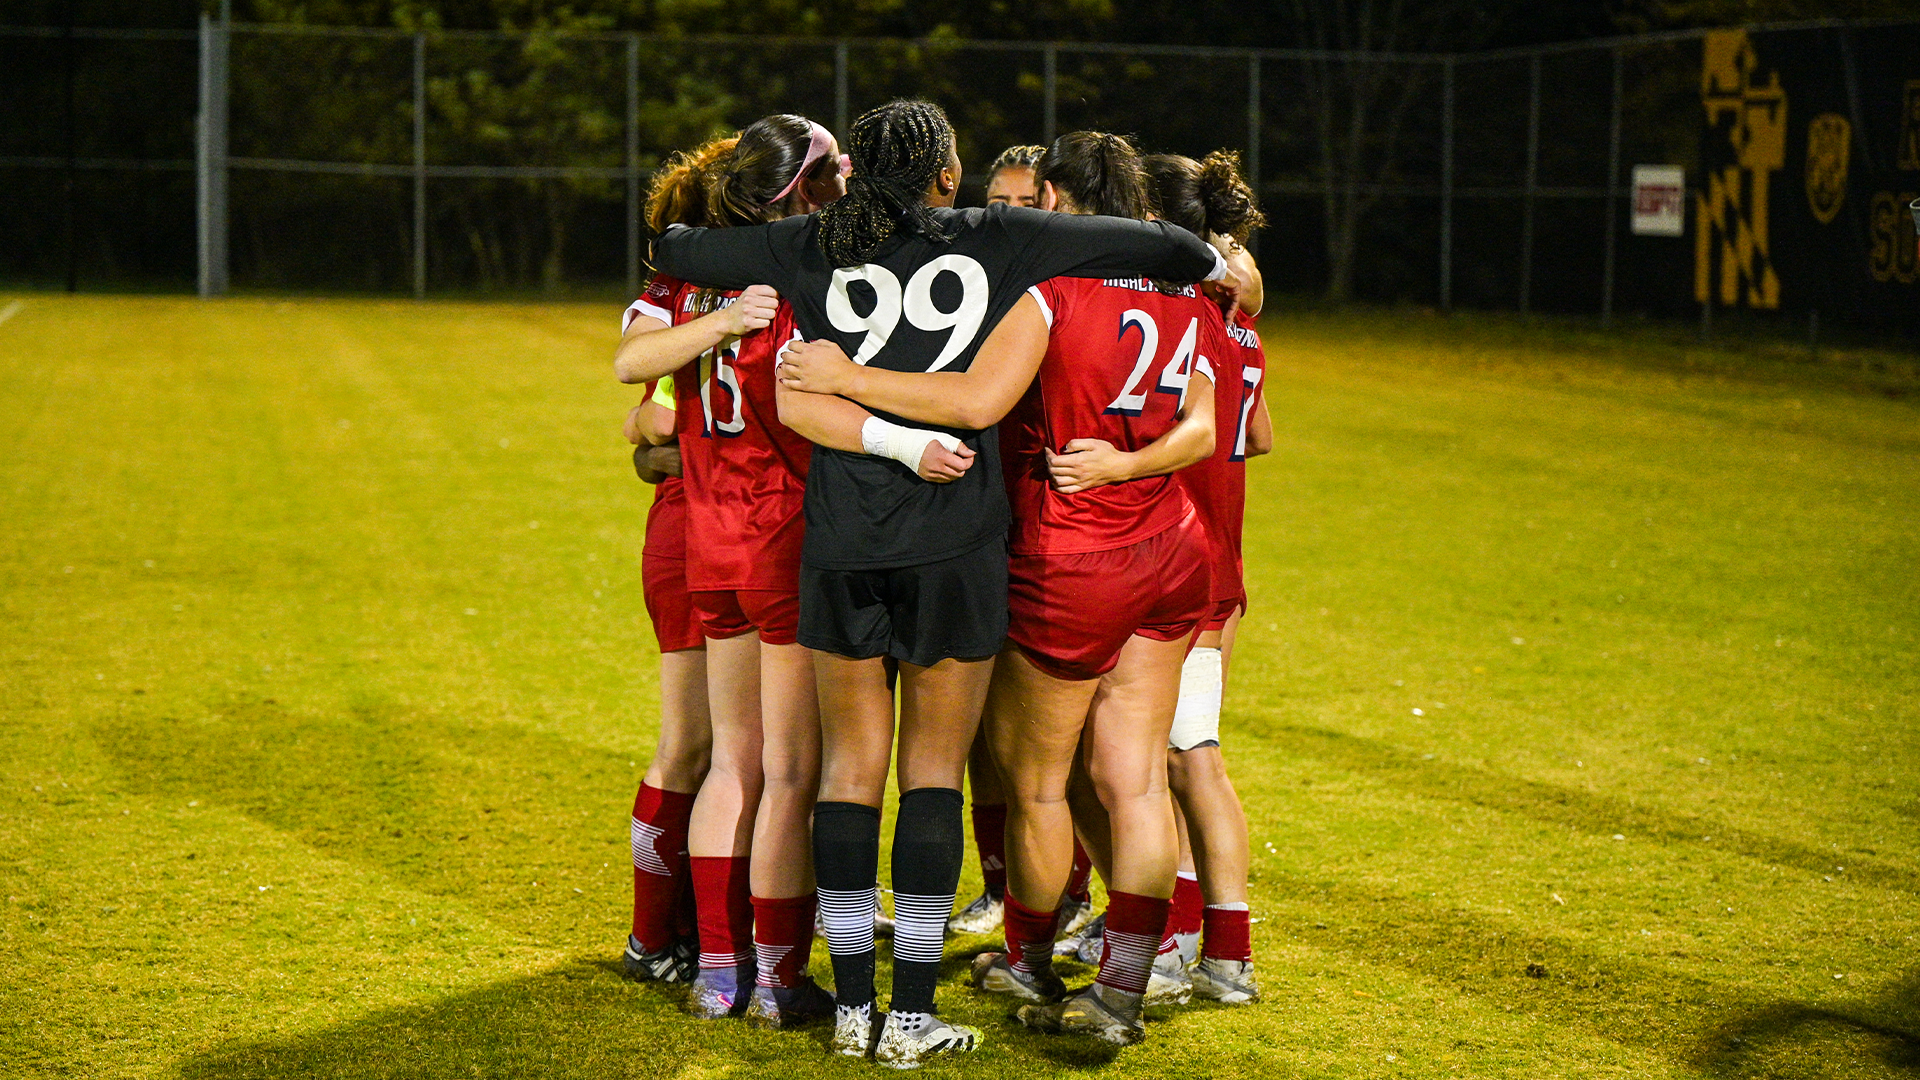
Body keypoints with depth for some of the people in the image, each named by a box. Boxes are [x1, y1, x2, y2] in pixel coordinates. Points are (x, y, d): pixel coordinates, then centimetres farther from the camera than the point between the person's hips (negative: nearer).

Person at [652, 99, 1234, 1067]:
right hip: (957, 544, -1)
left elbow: (672, 249, 15)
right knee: (936, 767, 6)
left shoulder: (812, 250, 5)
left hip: (840, 543, 1)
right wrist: (1208, 263, 29)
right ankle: (912, 1014, 4)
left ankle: (854, 1005, 10)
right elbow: (1144, 242, 8)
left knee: (851, 764, 10)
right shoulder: (993, 242, 2)